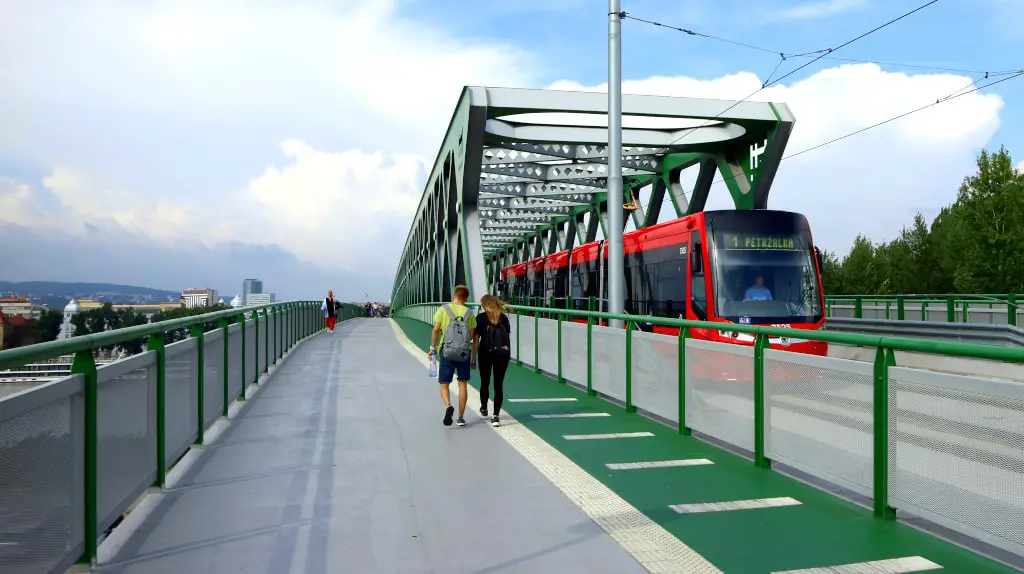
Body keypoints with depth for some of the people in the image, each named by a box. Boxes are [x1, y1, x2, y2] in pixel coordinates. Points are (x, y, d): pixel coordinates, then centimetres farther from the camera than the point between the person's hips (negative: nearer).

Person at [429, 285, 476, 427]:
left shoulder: (443, 309, -3)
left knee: (444, 384, 9)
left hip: (446, 352, -1)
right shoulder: (469, 313, 2)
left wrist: (432, 348, 5)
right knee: (462, 384, 12)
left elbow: (436, 330, -6)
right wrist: (473, 356, 9)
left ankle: (448, 406, -19)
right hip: (464, 353, 2)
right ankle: (461, 417, 14)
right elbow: (472, 336, -2)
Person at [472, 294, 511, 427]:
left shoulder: (481, 317, -1)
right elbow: (508, 336, 7)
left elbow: (476, 339, -3)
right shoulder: (504, 317, 6)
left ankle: (484, 409, 36)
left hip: (485, 353, -1)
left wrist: (473, 358, 1)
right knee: (498, 385, 4)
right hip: (502, 354, 1)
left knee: (485, 383, 17)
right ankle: (495, 416, -1)